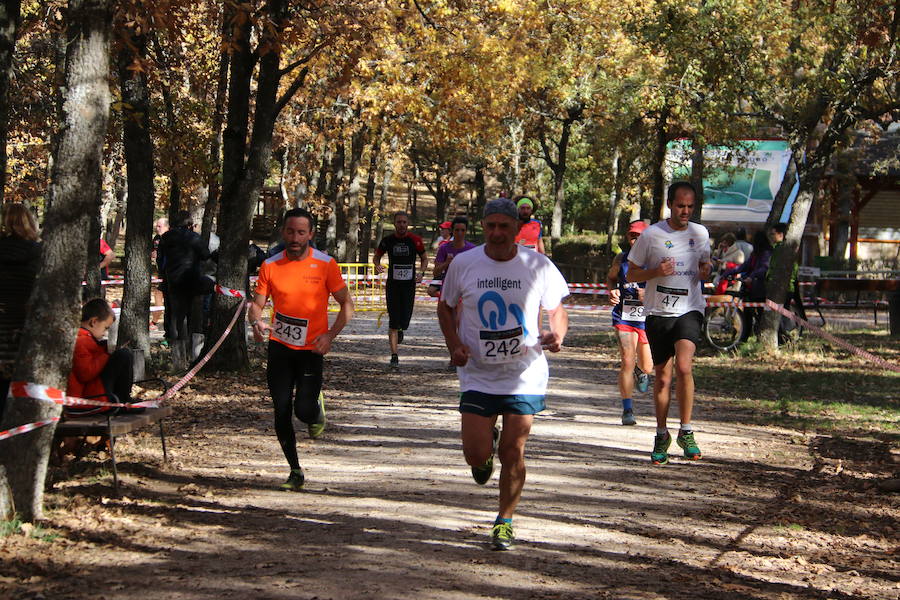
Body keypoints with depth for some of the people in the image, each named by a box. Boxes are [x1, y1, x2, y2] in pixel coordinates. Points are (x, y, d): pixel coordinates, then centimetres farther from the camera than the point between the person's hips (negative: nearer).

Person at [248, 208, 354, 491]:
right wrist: (257, 322, -19)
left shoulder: (326, 265, -6)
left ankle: (317, 410, 25)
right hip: (280, 348, 2)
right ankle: (295, 471, 17)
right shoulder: (270, 266, 0)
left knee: (304, 410, -13)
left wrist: (331, 334, -14)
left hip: (312, 349, -2)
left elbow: (346, 304, 1)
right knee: (281, 412, 1)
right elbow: (257, 303, 4)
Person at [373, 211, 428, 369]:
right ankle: (394, 356, -2)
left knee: (404, 322, -1)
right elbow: (377, 256, 14)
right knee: (393, 323, -5)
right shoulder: (387, 240, 0)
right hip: (392, 285, 0)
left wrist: (421, 272, -8)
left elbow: (424, 258, 10)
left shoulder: (415, 240, -2)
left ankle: (400, 330, 38)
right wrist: (377, 266, -8)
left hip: (409, 284, 0)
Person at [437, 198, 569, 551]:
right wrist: (454, 344, -4)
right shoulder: (463, 264, -2)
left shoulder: (539, 266, -4)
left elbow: (557, 311, 7)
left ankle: (505, 519, 20)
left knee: (513, 452, -2)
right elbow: (446, 307, 13)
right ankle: (488, 446, 33)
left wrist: (557, 335, -15)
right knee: (476, 454, -6)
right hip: (478, 374, 1)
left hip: (525, 376, -1)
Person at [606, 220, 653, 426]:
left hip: (648, 318, 0)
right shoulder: (621, 258, 4)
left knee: (647, 367, 8)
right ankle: (627, 409, 0)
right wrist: (612, 291, 1)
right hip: (624, 316, 0)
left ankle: (640, 371, 48)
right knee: (627, 362, -11)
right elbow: (610, 277, 22)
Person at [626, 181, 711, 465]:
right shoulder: (651, 235, -2)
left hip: (689, 311, 0)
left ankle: (686, 432, -9)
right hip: (658, 313, 0)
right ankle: (662, 435, 24)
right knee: (662, 378, 6)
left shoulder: (700, 233, 8)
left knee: (684, 367, -22)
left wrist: (706, 271, -2)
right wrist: (656, 271, -16)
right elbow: (630, 274, 3)